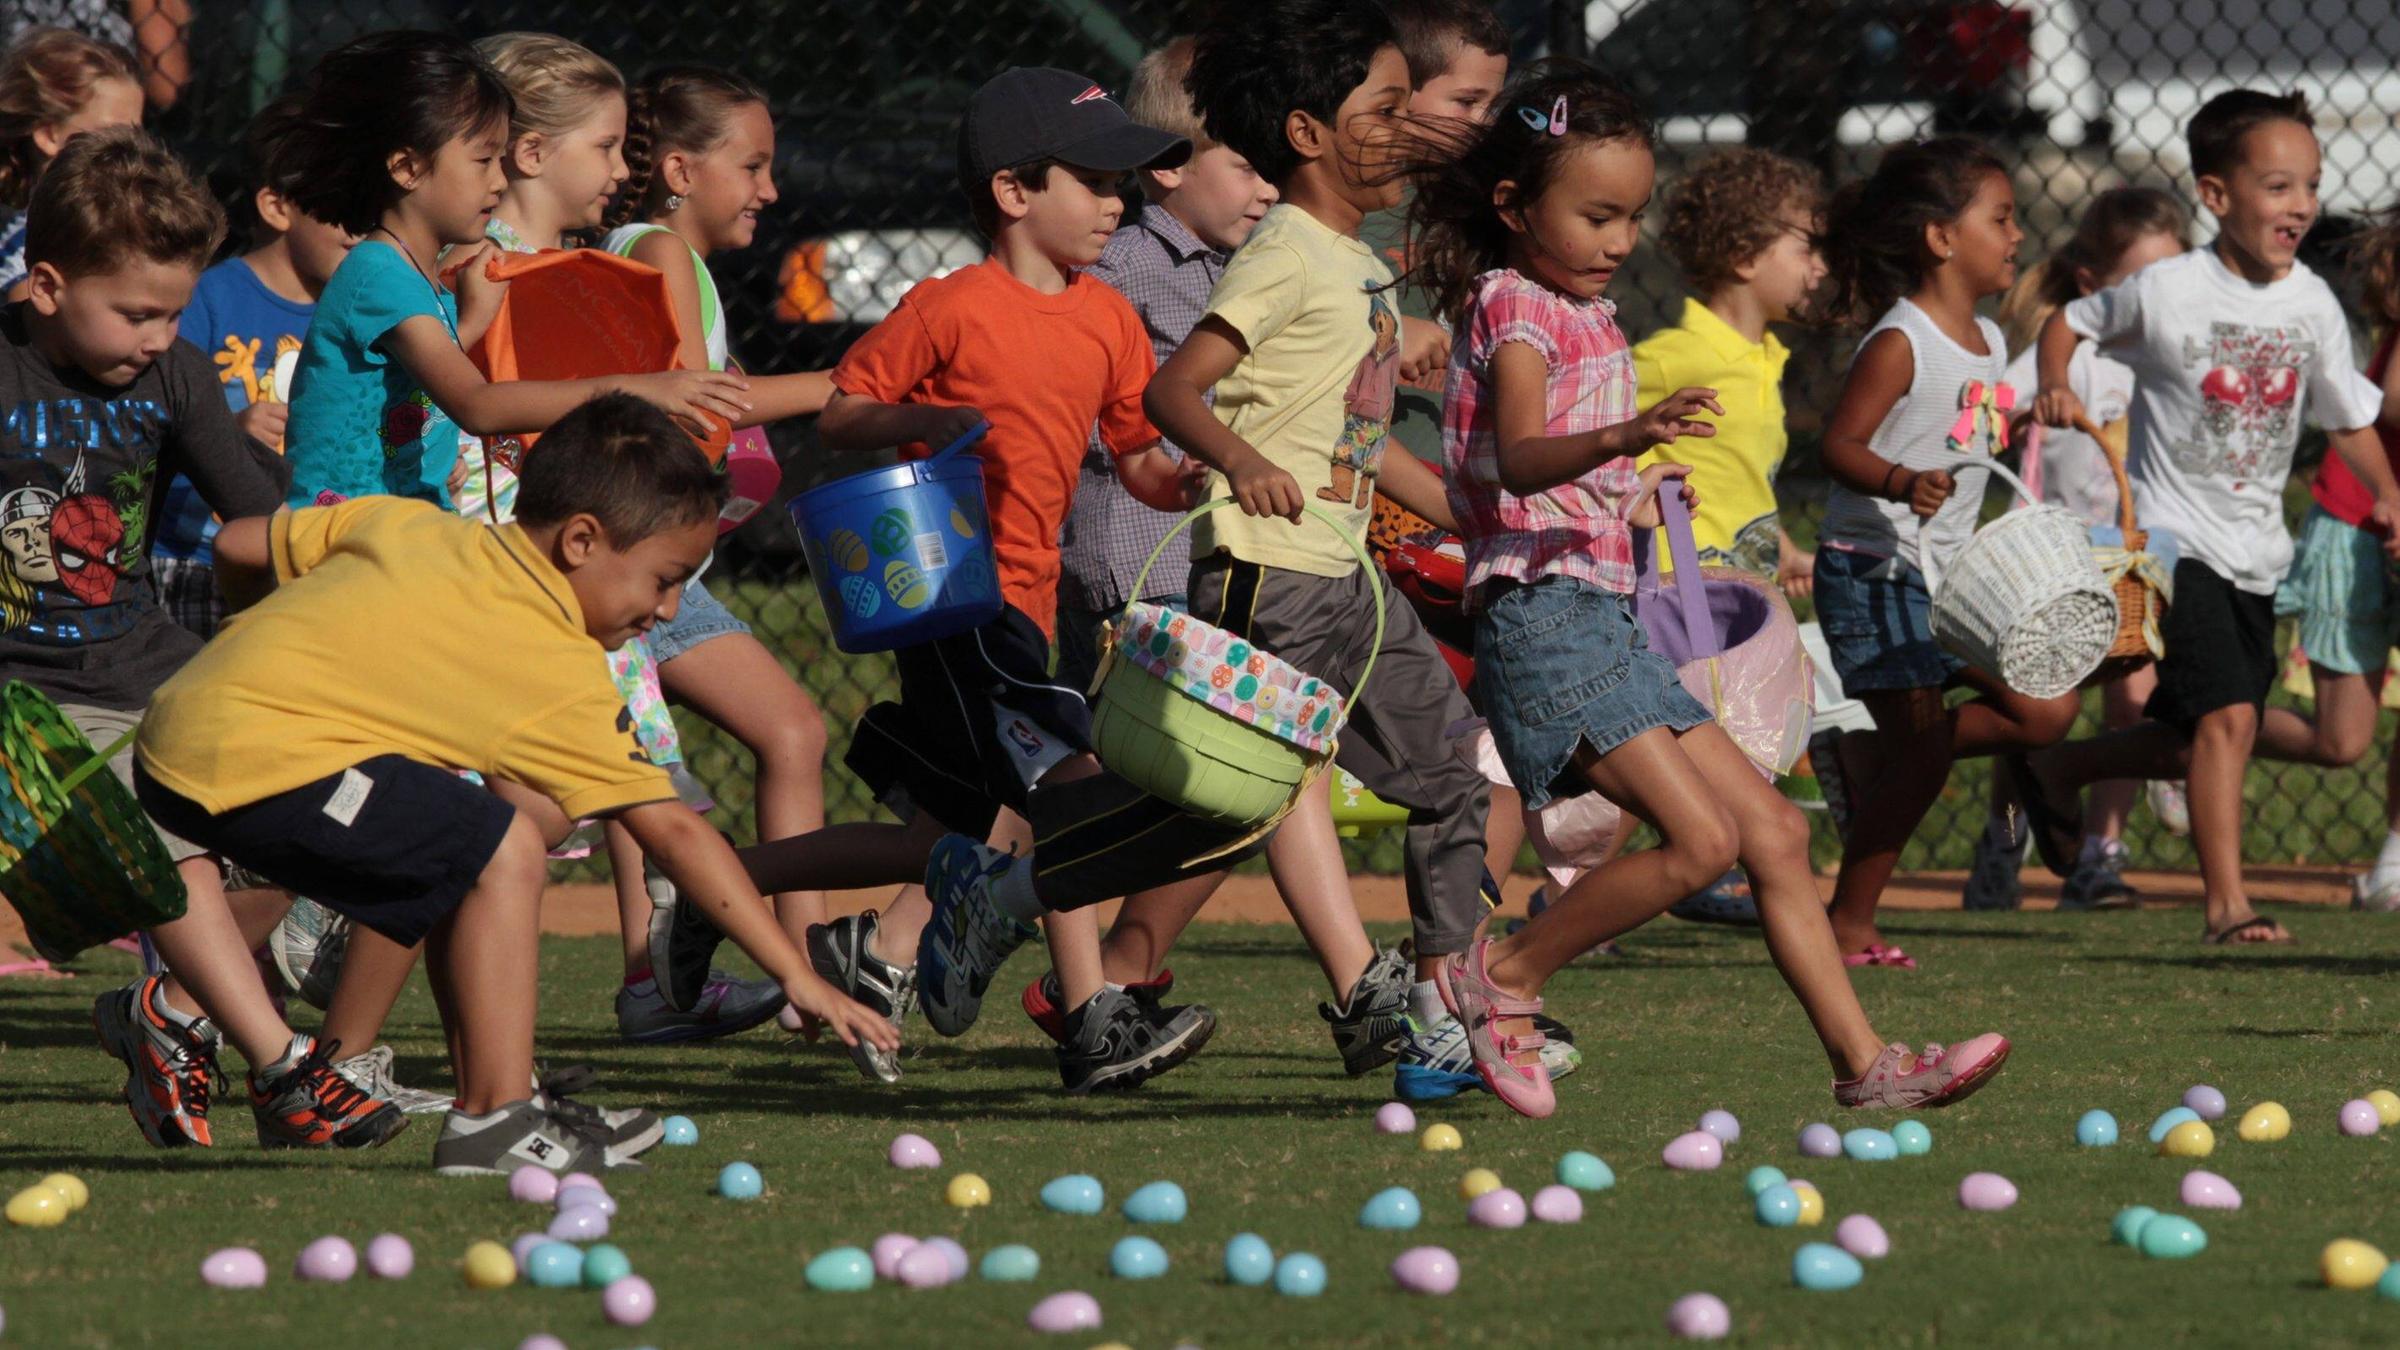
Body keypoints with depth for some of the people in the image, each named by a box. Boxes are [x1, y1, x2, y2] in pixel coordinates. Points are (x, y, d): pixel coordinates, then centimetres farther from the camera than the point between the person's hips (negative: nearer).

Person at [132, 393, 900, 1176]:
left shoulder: (405, 524, 13)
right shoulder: (558, 672, -6)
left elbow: (236, 549, 20)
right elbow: (672, 833, -6)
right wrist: (796, 977, -4)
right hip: (258, 758, -9)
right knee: (505, 849, -12)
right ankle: (494, 1121, -14)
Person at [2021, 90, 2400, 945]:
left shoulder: (2312, 304, 2)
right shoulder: (2167, 290, -12)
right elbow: (2071, 323, 4)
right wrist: (2056, 389, -14)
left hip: (2256, 551, 6)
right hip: (2175, 539, -6)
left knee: (2192, 740, 13)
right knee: (2227, 717, -20)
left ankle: (2058, 776, 39)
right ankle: (2227, 905, -16)